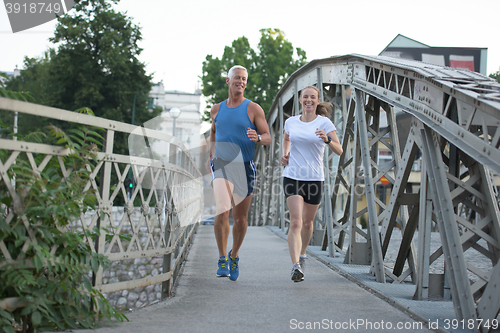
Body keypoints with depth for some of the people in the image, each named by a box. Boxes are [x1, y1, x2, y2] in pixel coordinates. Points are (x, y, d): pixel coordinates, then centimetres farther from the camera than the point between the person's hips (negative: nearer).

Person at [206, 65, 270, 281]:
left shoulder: (253, 109, 1)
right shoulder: (217, 109, 10)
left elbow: (268, 138, -1)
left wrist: (257, 137, -24)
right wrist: (211, 157, 17)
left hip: (244, 168, 0)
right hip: (221, 167, 0)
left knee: (240, 218, 6)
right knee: (222, 211, -20)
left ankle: (234, 255, 32)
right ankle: (222, 259, -7)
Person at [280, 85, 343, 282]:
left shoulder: (325, 123, -3)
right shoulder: (291, 122, 5)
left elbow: (339, 151, -9)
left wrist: (327, 139, -28)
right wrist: (285, 155, 10)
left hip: (314, 178, 0)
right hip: (292, 177, 0)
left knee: (307, 222, 15)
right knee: (296, 222, -15)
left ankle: (302, 254, 43)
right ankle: (296, 267, -22)